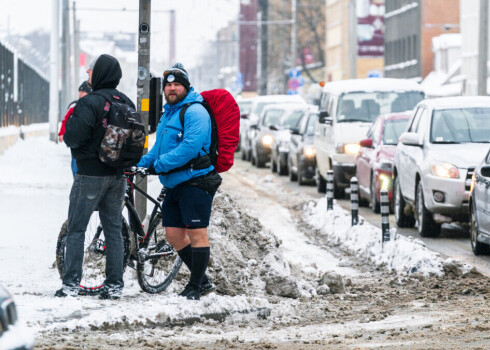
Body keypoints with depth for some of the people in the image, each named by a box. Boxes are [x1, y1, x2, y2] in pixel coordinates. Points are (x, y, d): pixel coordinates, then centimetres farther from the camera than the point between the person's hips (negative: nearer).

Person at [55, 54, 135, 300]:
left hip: (91, 174, -6)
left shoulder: (90, 103, -16)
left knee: (76, 229, 0)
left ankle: (71, 284, -3)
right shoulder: (126, 103, 7)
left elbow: (72, 137, -19)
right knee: (114, 230, 9)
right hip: (118, 175, 6)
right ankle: (114, 285, 8)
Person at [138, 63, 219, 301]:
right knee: (173, 234, 7)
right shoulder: (168, 113, 20)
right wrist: (141, 164, 12)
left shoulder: (195, 111, -11)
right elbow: (159, 147, 28)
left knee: (196, 234, -6)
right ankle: (203, 281, 17)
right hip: (174, 184, 10)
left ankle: (195, 286, 0)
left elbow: (191, 147, -22)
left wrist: (159, 165, -21)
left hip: (195, 181, -10)